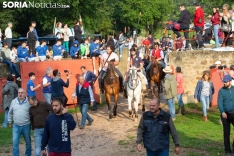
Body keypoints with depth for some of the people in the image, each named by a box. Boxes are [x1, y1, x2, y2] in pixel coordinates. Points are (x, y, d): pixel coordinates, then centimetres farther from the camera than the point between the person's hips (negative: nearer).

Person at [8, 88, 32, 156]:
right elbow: (10, 113, 14)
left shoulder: (29, 102, -7)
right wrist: (10, 122, 17)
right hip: (16, 126, 2)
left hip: (26, 126, -2)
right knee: (15, 142, -4)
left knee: (28, 142, 13)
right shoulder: (13, 102, 3)